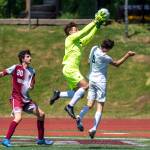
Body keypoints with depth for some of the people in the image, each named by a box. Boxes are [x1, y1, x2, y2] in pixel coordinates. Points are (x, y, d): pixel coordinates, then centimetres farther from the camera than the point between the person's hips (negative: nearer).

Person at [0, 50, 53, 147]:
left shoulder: (32, 71, 9)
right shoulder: (16, 68, -8)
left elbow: (32, 86, 8)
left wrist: (31, 86, -14)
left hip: (26, 99, 7)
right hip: (16, 98, -7)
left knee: (41, 114, 10)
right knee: (18, 117, -28)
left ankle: (41, 139, 23)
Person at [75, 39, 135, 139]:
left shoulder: (94, 49, 2)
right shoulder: (104, 56, -19)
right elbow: (116, 64, -8)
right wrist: (127, 55, -6)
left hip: (92, 79, 7)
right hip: (100, 81, -7)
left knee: (90, 105, 7)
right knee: (100, 107, -3)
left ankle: (80, 117, -22)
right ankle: (94, 128, -16)